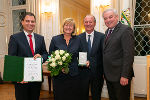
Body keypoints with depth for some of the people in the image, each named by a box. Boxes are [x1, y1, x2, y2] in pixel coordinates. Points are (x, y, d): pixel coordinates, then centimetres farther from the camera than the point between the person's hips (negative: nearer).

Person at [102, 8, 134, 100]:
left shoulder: (126, 30, -13)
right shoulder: (108, 31, 13)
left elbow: (129, 54, -19)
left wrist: (125, 75, -22)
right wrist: (105, 72, 11)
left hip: (120, 76, -8)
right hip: (108, 75, 8)